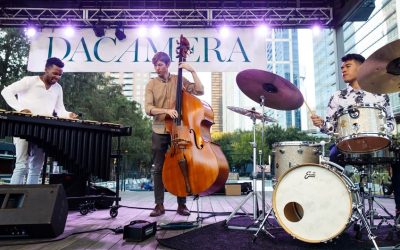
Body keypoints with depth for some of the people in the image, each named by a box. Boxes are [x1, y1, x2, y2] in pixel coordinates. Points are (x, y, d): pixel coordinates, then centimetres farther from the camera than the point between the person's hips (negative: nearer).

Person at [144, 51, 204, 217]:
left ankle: (182, 204, 16)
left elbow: (200, 91, -7)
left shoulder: (179, 80, 3)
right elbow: (148, 108, -10)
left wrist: (192, 71, -10)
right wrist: (166, 110, -25)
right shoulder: (151, 84, 2)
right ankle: (159, 205, 14)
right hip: (159, 132, 0)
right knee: (158, 169, 3)